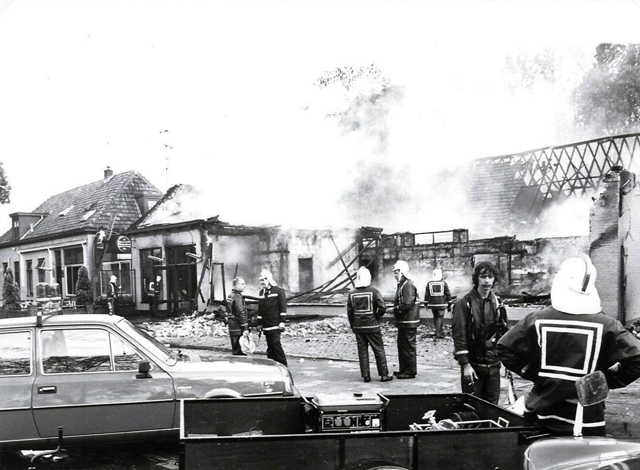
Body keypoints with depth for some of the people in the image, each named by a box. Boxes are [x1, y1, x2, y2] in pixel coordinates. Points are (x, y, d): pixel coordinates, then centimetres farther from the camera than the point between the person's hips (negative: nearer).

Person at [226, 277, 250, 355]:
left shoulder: (230, 296, 16)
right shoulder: (238, 297, -15)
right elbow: (241, 313, -19)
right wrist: (245, 328, -19)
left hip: (232, 328, 10)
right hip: (238, 329, -10)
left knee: (235, 351, 15)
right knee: (240, 352, -6)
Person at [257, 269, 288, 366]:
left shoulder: (278, 291, -5)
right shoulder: (261, 292, 15)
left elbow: (283, 306, -8)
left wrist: (282, 321, -14)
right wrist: (259, 323, 15)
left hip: (275, 324, -6)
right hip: (266, 325, 6)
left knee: (276, 343, -12)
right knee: (270, 346, 8)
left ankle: (283, 365, -6)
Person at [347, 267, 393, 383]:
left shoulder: (352, 294, 0)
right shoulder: (374, 291, -9)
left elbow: (349, 311, 2)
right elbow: (382, 308, -14)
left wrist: (352, 325, 12)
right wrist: (376, 318, 3)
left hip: (358, 326, 3)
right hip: (372, 326, -3)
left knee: (362, 351, 9)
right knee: (379, 350, 6)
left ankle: (366, 376, 9)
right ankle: (384, 375, 8)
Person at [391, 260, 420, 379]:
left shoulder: (408, 285, -18)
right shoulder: (401, 284, 15)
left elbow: (407, 303, -25)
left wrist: (397, 309, -14)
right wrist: (396, 308, 6)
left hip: (408, 322, -11)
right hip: (403, 322, 11)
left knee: (408, 346, -4)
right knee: (402, 345, 17)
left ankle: (410, 371, 3)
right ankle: (404, 369, 27)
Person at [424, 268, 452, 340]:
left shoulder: (429, 283, 0)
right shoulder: (444, 283, -4)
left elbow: (426, 295, 2)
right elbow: (448, 294, 0)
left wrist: (426, 304, 11)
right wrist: (449, 303, 10)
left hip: (432, 304, 2)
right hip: (441, 304, -2)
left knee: (435, 318, 14)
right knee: (440, 318, 0)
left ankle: (440, 332, 23)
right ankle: (438, 334, -6)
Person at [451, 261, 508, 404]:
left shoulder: (497, 303, 9)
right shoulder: (465, 303, -8)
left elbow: (503, 333, 14)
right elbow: (459, 335, -11)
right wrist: (465, 364, -15)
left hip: (493, 364, 5)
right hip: (473, 364, -5)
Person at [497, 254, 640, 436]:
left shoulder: (537, 319, -5)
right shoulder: (607, 325, -9)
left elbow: (504, 348, -2)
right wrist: (611, 380, 2)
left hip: (539, 413, 2)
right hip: (586, 420, -2)